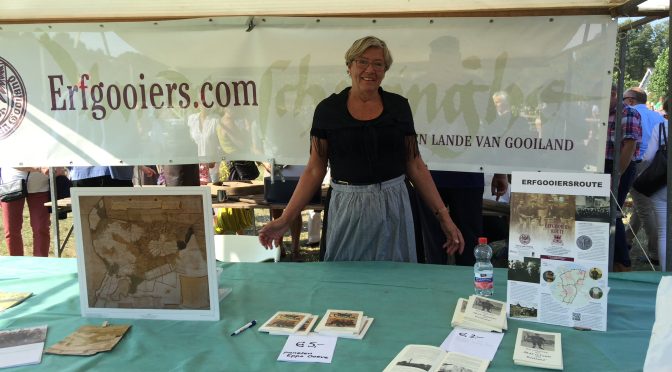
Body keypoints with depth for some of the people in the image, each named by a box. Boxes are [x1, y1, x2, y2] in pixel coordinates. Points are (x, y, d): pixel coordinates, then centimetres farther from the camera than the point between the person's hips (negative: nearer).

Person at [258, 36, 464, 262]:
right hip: (346, 209, -1)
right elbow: (315, 170, 1)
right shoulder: (328, 109, -1)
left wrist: (443, 216, 1)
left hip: (393, 207, 1)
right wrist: (285, 220, -5)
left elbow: (415, 166, 6)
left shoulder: (399, 106, 3)